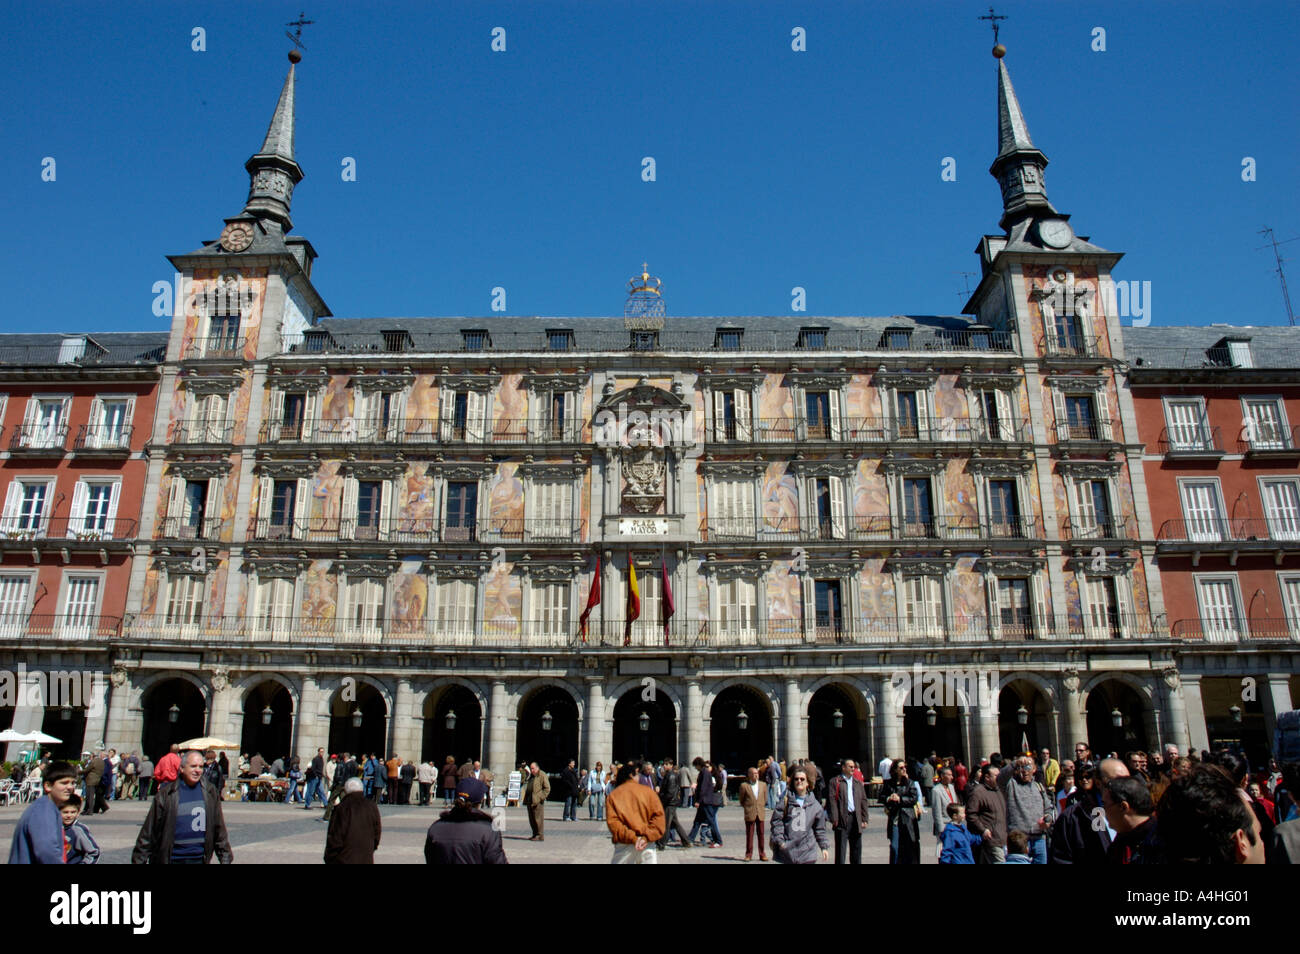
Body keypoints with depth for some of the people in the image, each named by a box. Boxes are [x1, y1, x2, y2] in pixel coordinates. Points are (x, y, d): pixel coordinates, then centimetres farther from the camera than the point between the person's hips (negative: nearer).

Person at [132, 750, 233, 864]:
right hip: (172, 859, -2)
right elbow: (149, 830, -2)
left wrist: (225, 857, 10)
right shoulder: (166, 793, -4)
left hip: (199, 859, 2)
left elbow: (219, 829, 10)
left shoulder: (210, 793, 4)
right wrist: (139, 859, -3)